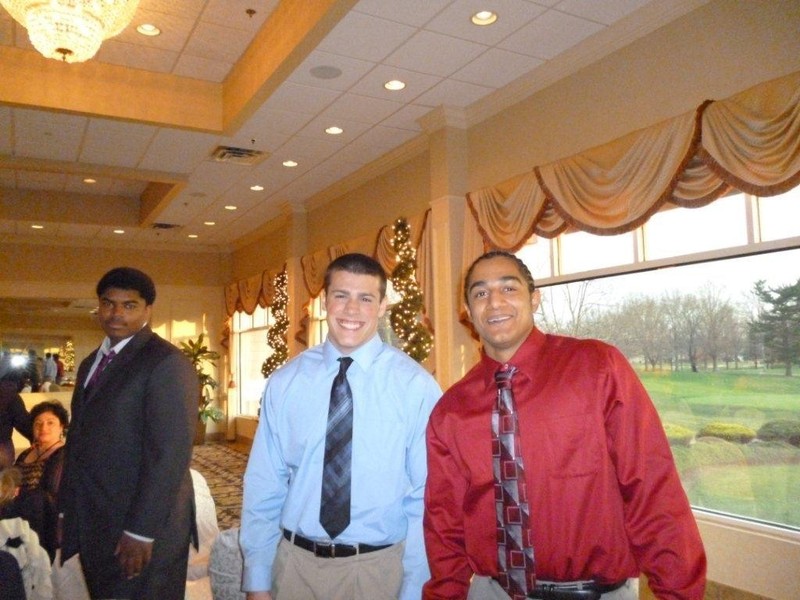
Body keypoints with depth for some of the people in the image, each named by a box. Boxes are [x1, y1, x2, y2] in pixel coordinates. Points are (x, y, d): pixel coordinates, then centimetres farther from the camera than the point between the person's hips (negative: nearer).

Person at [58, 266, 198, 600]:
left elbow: (170, 453, -21)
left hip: (140, 526, -8)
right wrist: (67, 508, 13)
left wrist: (141, 531, -21)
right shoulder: (91, 363, 13)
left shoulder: (167, 363, -16)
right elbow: (78, 437, 16)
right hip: (91, 522, 8)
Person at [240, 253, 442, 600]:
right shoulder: (284, 383, -4)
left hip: (379, 566, -2)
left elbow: (426, 497, -8)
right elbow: (263, 484, 0)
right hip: (296, 560, 2)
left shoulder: (416, 386, -11)